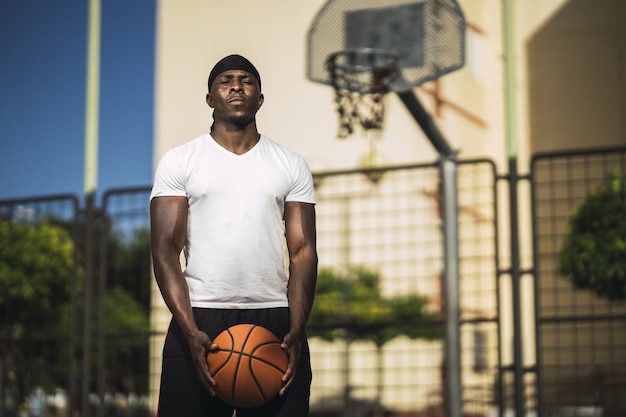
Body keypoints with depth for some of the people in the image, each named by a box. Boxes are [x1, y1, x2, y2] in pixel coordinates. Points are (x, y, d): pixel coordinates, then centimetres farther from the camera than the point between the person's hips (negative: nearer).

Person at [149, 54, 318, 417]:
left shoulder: (292, 165, 11)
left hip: (274, 319, 1)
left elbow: (303, 252, 6)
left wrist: (296, 331, -9)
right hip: (199, 318, -1)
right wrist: (191, 332, -13)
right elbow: (165, 250, 0)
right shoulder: (179, 162, 7)